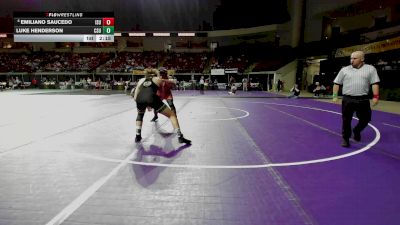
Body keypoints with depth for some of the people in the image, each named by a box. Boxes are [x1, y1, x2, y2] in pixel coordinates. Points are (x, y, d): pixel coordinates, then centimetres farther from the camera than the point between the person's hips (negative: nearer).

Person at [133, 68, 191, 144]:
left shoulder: (141, 80, 32)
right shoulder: (157, 79, 27)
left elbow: (135, 97, 27)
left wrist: (145, 105, 37)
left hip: (139, 98, 3)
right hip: (151, 98, -3)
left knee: (140, 115, 36)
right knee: (172, 114, 10)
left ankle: (138, 136, 27)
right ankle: (180, 137, 1)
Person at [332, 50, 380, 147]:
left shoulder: (370, 69, 4)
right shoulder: (344, 70, 5)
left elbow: (375, 83, 0)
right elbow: (336, 83, 7)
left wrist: (376, 96, -10)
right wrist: (335, 96, 0)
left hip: (363, 100, 1)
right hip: (347, 99, 0)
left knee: (365, 119, 8)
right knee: (346, 120, 3)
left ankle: (356, 131, 37)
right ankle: (345, 138, 17)